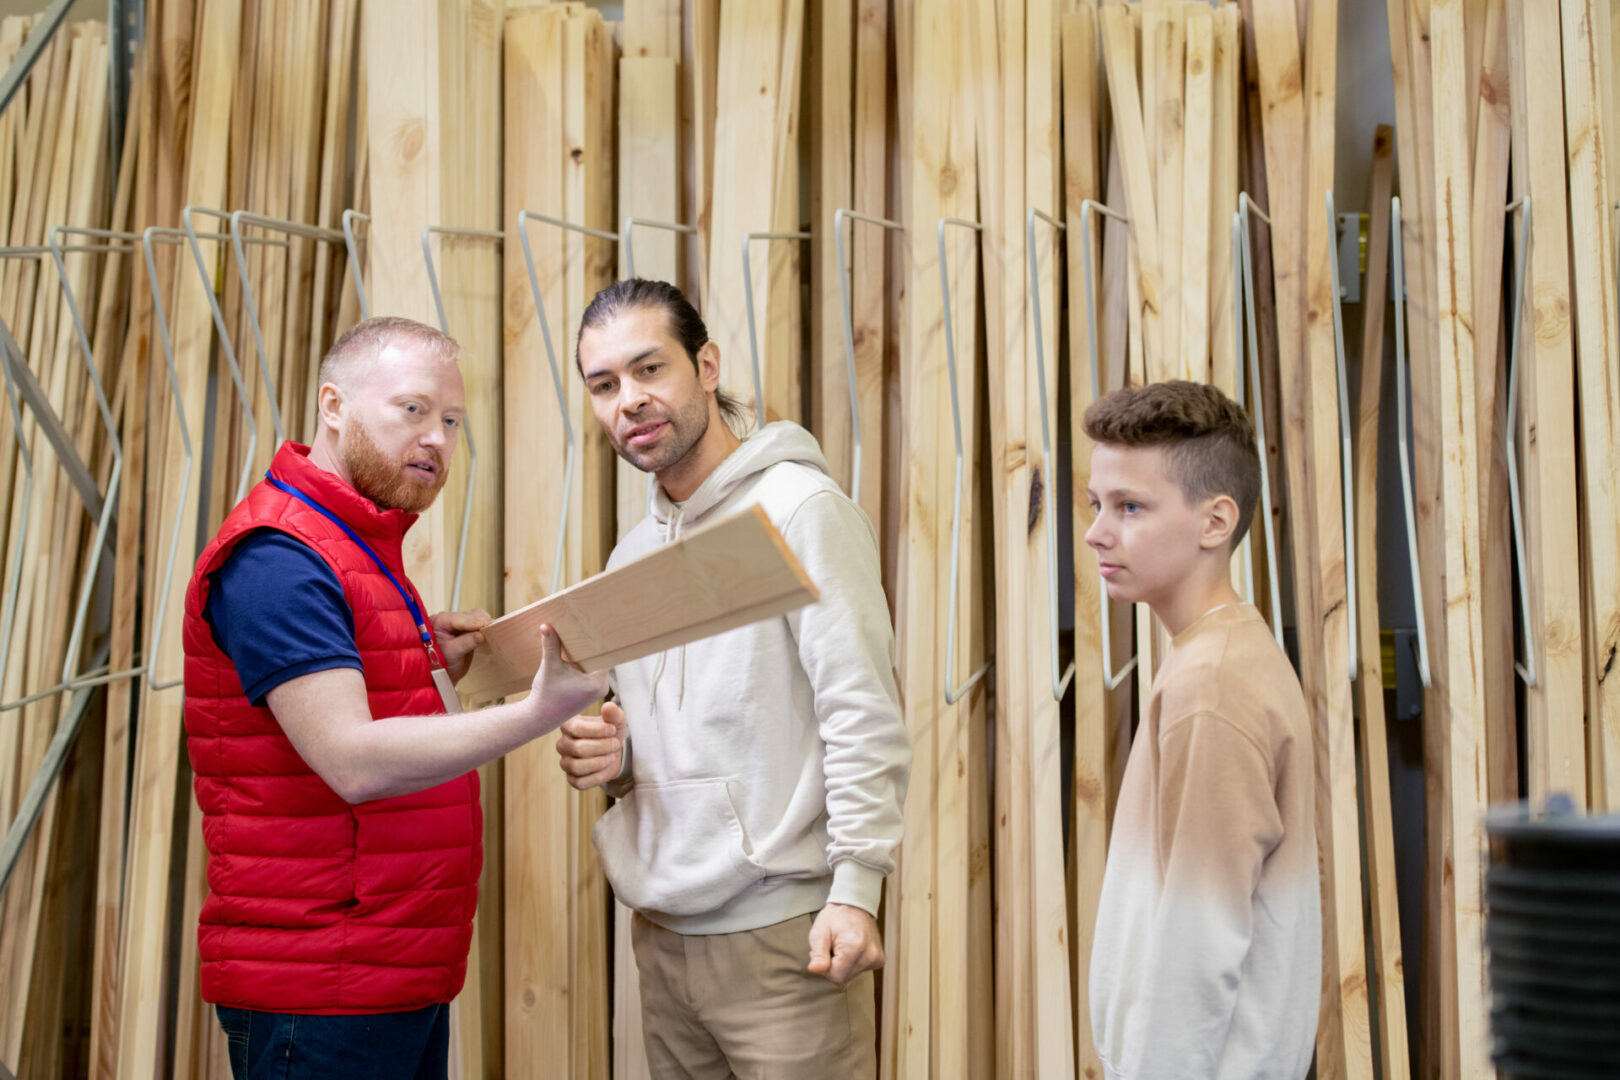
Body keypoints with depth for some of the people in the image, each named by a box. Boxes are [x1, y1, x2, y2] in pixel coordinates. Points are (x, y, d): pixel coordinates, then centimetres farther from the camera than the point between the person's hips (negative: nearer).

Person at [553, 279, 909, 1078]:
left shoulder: (798, 507, -8)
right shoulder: (632, 555, 15)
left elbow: (861, 713, -13)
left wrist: (855, 886, -19)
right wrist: (610, 755, 1)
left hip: (779, 931, -7)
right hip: (662, 932, 7)